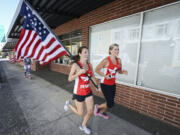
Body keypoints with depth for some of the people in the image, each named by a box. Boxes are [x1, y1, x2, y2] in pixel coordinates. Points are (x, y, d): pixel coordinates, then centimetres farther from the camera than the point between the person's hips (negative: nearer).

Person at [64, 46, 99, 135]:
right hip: (78, 93, -5)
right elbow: (69, 79, -17)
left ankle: (83, 126, 40)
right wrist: (79, 72, -30)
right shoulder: (75, 65, -17)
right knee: (80, 113, 11)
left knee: (90, 111, 10)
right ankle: (68, 104, 40)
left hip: (88, 92, 5)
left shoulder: (89, 65, -2)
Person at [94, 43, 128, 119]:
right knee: (110, 104, -5)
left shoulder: (119, 60, 2)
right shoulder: (106, 60, -18)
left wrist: (123, 72, -9)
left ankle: (102, 112, 46)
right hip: (105, 84, -7)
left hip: (113, 84, 7)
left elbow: (119, 71, 13)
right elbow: (96, 69, -13)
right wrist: (105, 76, -21)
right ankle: (97, 107, 25)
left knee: (110, 102, 18)